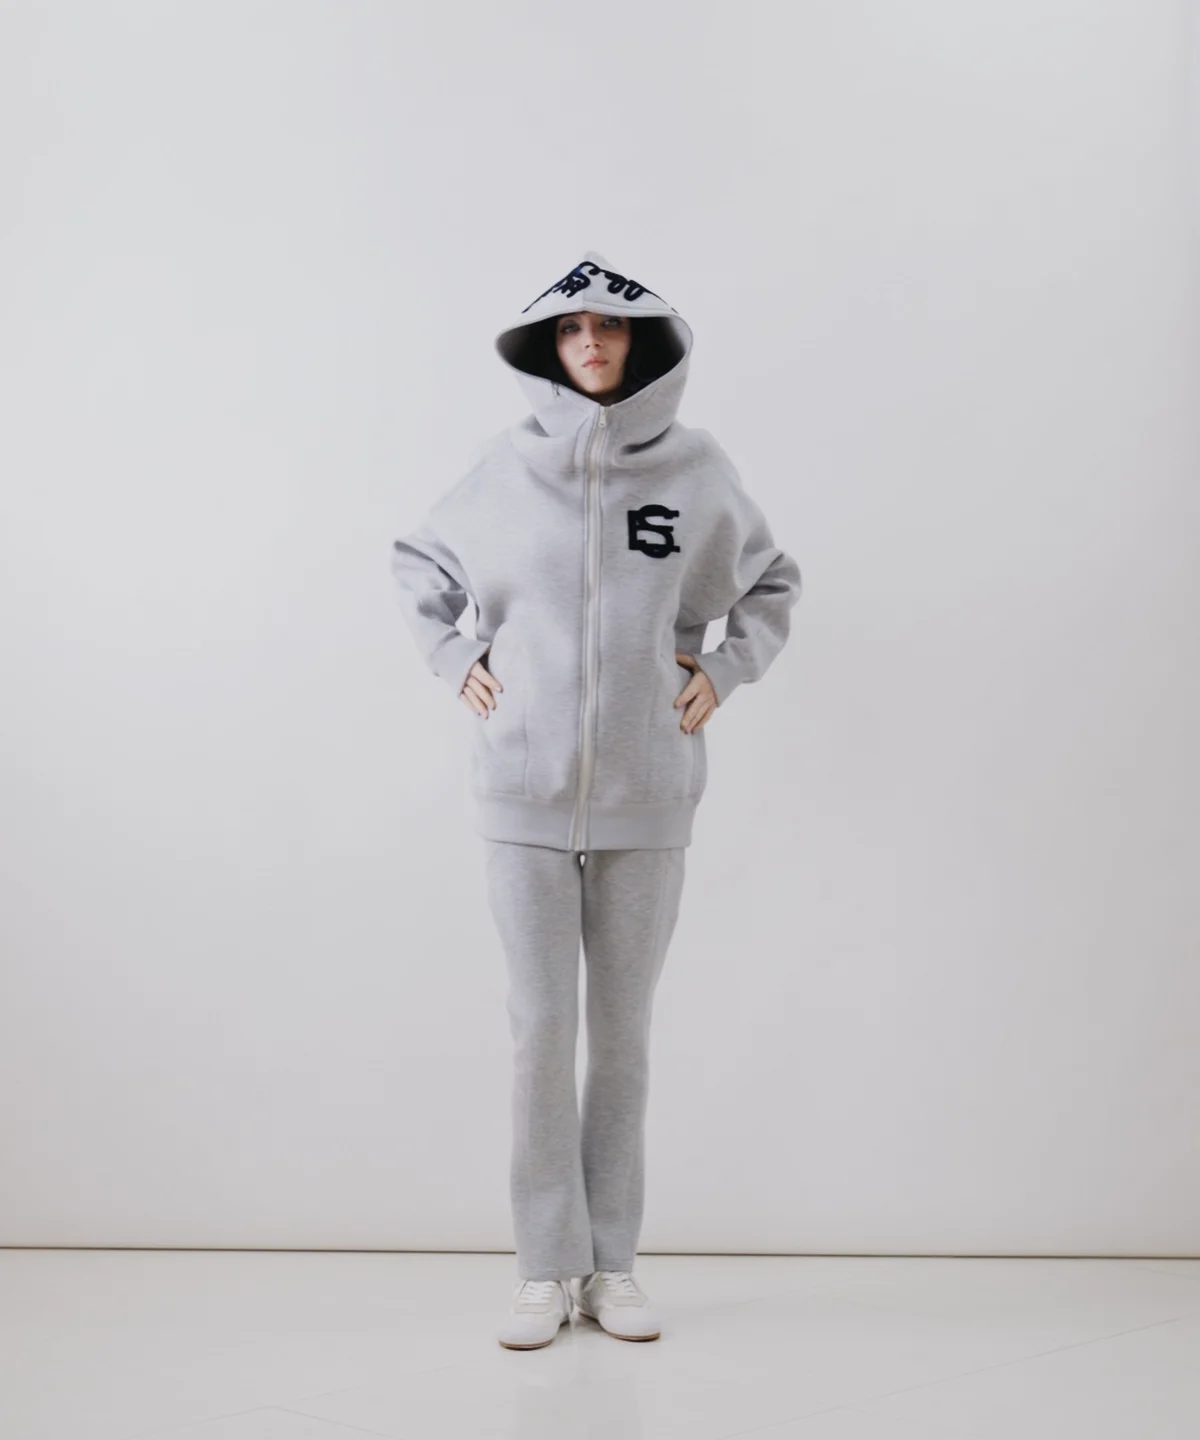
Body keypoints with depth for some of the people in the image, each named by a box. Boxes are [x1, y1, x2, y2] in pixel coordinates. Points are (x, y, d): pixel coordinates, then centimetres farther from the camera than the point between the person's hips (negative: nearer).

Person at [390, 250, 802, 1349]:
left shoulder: (696, 468, 0)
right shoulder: (505, 469, 0)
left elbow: (772, 583, 16)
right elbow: (418, 568, 17)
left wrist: (724, 673, 4)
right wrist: (456, 661, 4)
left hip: (647, 800, 1)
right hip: (526, 795, 0)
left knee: (623, 1030, 8)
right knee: (541, 1026, 1)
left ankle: (612, 1264, 18)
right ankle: (547, 1268, 12)